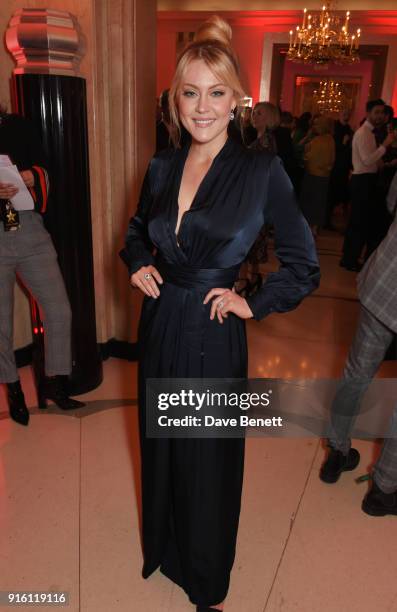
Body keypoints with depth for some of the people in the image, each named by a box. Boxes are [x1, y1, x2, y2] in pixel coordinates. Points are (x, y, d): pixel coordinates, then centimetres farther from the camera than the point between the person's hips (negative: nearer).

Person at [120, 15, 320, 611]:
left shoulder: (262, 171, -13)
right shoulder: (162, 166, 2)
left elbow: (303, 265, -6)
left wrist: (254, 304, -9)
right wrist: (138, 264, 2)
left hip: (213, 336, -4)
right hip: (159, 326, 5)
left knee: (208, 456, 12)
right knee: (159, 443, 21)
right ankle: (163, 544, 52)